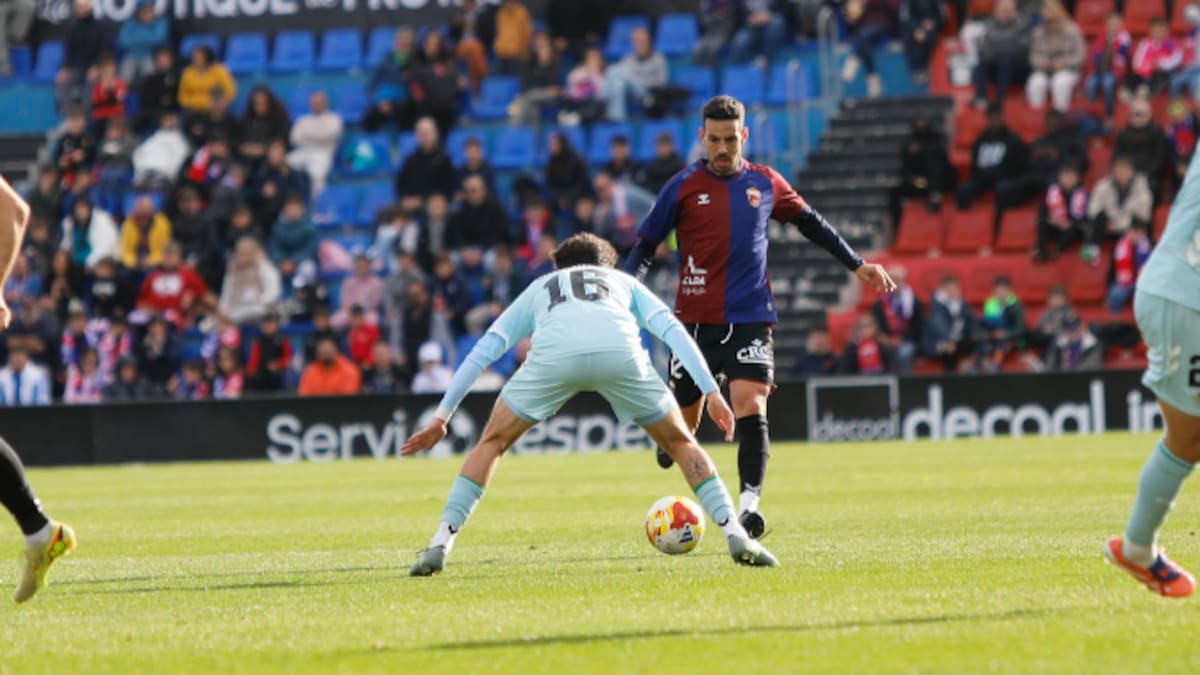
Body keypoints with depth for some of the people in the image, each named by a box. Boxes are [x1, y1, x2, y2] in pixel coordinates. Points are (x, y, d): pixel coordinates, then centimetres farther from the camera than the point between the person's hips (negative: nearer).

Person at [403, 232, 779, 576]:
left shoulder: (539, 289, 41)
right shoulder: (624, 283, 40)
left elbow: (483, 351, 34)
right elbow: (673, 331, 23)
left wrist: (442, 417, 35)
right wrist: (712, 392, 16)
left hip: (554, 351, 0)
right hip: (619, 350, 0)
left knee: (492, 442, 20)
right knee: (680, 442, 21)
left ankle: (441, 543, 9)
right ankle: (735, 536, 11)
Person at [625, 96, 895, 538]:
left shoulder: (766, 184, 7)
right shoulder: (683, 188, 0)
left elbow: (810, 223, 21)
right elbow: (646, 246, 4)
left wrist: (856, 265, 20)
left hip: (751, 319, 1)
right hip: (695, 320, 0)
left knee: (751, 409, -17)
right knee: (682, 424, 4)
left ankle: (749, 502, -20)